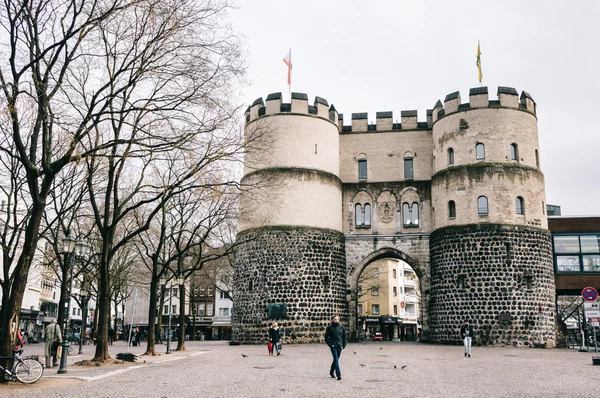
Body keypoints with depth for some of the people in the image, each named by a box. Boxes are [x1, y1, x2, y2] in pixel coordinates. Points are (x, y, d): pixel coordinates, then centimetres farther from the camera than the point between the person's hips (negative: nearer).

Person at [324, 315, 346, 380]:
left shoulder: (341, 327, 5)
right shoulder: (329, 328, -4)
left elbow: (344, 336, 14)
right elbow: (326, 337, -3)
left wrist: (344, 345, 7)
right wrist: (330, 344, -10)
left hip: (339, 346, 4)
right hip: (333, 346, -4)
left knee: (336, 360, 13)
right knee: (336, 360, -13)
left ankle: (331, 372, 32)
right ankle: (338, 375, -17)